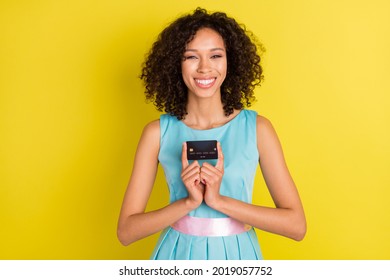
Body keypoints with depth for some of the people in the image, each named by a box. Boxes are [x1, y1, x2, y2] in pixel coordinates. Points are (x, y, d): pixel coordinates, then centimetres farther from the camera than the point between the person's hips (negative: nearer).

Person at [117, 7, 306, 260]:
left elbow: (297, 225, -13)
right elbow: (126, 231, -10)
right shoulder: (158, 132, -9)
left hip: (238, 254, 0)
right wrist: (189, 201, -23)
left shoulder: (257, 127, -10)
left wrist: (219, 200, -22)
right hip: (178, 253, 0)